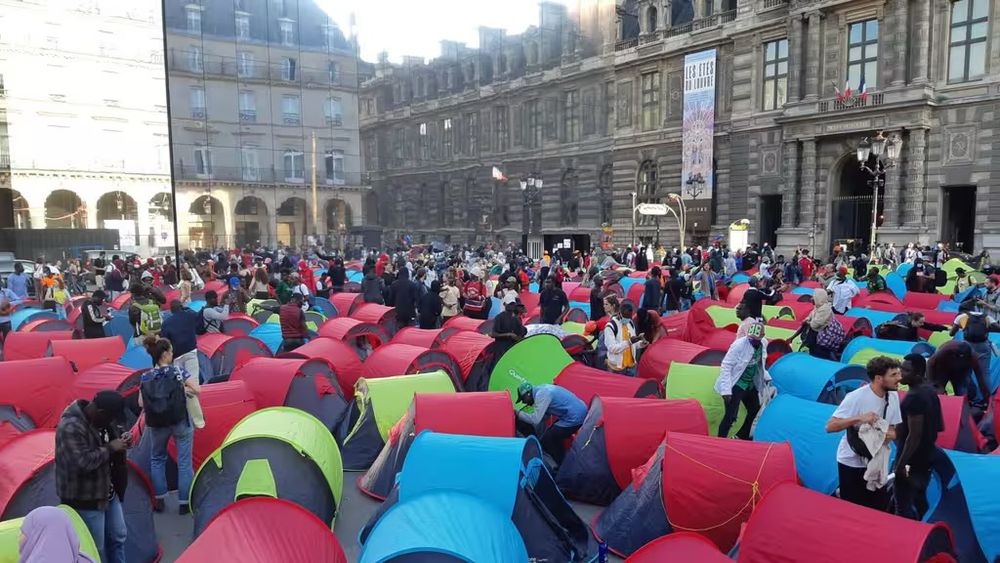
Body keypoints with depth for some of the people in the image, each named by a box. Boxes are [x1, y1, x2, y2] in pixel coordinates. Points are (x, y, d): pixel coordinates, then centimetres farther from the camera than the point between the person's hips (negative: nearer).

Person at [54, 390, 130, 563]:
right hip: (84, 499, -9)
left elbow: (109, 435, 17)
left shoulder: (98, 418, -2)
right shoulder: (71, 427, -29)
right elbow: (83, 463, -35)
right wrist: (110, 448, -23)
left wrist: (121, 439, -5)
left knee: (118, 536, 20)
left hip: (107, 491, 9)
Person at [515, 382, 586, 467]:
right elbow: (545, 414, 20)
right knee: (553, 438, 21)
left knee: (545, 441, -4)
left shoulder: (541, 394, -18)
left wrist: (518, 414, -11)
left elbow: (535, 420, -23)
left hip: (573, 418, -10)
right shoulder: (542, 389, 11)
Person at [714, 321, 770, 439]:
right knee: (731, 415, -11)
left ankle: (741, 436, 37)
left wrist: (766, 377, 14)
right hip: (736, 385, -8)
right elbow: (725, 366, -23)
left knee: (755, 411, 17)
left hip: (750, 384, 8)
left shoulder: (764, 343, -6)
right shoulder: (739, 344, -26)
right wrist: (726, 390, -26)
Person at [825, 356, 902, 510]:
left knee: (881, 508, 13)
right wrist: (859, 418, -34)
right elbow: (830, 426, -25)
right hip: (852, 464, -6)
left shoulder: (893, 396, -3)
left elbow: (892, 429, 8)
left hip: (876, 463, 6)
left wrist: (890, 434, -16)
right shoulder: (856, 397, -23)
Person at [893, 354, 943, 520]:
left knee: (903, 506, -4)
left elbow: (914, 435, -25)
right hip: (926, 457, 10)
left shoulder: (913, 397, -24)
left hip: (912, 461, -10)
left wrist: (901, 463, -21)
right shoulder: (930, 391, 6)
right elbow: (938, 426, 16)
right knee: (919, 499, 23)